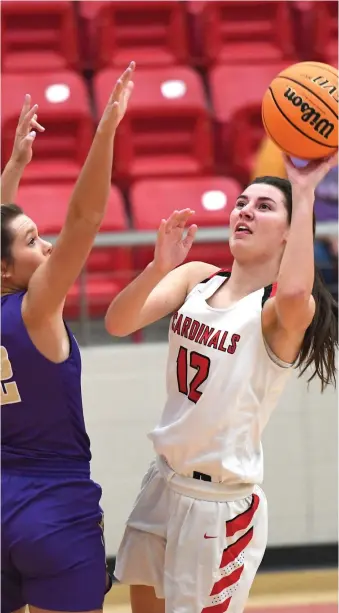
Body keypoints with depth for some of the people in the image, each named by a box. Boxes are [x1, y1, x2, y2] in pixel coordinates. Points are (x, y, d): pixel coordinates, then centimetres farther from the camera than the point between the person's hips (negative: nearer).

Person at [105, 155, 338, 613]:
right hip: (164, 483, 6)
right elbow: (119, 322, -11)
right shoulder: (197, 278, 2)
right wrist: (158, 268, -30)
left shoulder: (281, 309, -16)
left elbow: (294, 293, -42)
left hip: (223, 502, -6)